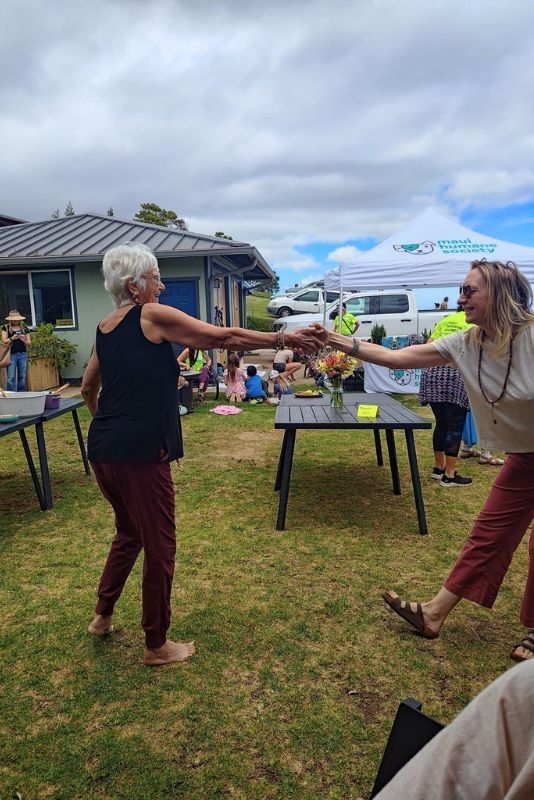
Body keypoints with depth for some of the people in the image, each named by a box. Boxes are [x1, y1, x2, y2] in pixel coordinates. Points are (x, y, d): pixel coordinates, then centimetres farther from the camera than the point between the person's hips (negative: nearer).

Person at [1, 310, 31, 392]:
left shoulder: (25, 328, 12)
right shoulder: (6, 328, 7)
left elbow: (29, 344, 12)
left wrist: (24, 340, -9)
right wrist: (12, 338, -16)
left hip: (23, 354, 2)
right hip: (11, 355, -2)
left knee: (22, 377, 5)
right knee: (11, 378, -7)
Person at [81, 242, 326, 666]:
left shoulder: (105, 327, 14)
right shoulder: (153, 316, -7)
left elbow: (89, 387, 24)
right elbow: (225, 337, -9)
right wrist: (287, 339, -3)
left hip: (103, 449, 9)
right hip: (140, 452, -8)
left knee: (129, 533, 27)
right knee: (160, 547, 7)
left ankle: (102, 616, 41)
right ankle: (157, 645, 23)